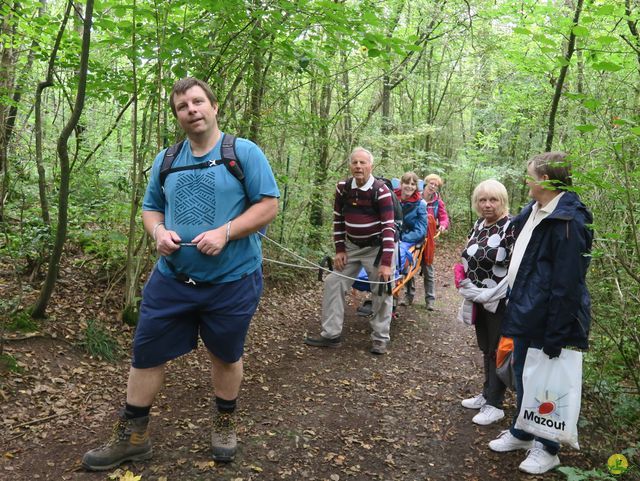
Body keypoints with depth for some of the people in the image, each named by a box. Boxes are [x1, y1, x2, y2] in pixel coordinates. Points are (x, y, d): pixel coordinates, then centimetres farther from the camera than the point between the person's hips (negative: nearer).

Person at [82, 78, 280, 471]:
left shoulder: (244, 152, -6)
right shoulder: (165, 160, 9)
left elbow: (269, 205, -10)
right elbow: (151, 208, 16)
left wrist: (225, 233, -22)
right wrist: (158, 232, -8)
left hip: (232, 279, -4)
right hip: (172, 278, 4)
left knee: (226, 355, 14)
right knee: (147, 354, 8)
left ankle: (225, 423, 39)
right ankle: (133, 436, 27)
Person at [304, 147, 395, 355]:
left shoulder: (381, 191, -20)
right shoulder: (343, 188, -5)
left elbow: (388, 226, -22)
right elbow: (338, 220, 5)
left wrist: (386, 262, -26)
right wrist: (339, 250, -1)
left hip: (378, 246, -5)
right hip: (352, 245, 5)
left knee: (381, 291, -1)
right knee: (333, 283, 1)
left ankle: (380, 338, 15)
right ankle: (331, 334, 9)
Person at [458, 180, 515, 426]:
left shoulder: (512, 227, -16)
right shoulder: (478, 226, 8)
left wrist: (492, 294, -22)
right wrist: (468, 288, 12)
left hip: (501, 302, -7)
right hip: (479, 299, 7)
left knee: (497, 350, 3)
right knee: (485, 348, 17)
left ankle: (494, 405, 14)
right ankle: (487, 394, 32)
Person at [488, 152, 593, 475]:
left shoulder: (567, 221, -21)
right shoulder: (534, 211, 7)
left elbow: (567, 285, -22)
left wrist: (555, 335, -20)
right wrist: (517, 308, 14)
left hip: (548, 318, -9)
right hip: (526, 313, 9)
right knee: (521, 375, 20)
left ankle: (547, 449, 27)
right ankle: (521, 433, 39)